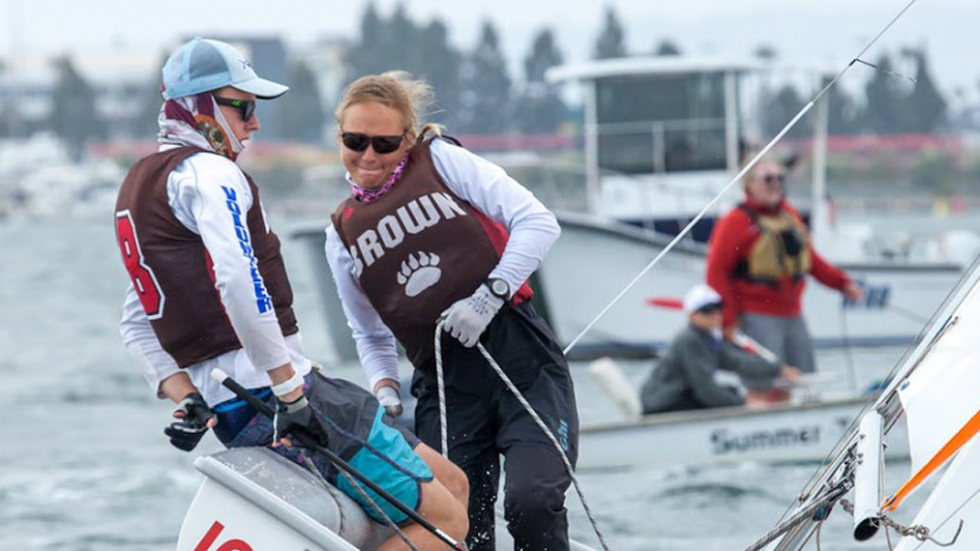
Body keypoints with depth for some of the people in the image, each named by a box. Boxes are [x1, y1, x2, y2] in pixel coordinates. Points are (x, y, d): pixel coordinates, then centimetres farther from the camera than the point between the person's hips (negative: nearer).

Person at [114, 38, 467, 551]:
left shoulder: (140, 184, 23)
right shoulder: (206, 173, -9)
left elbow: (136, 325, 21)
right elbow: (237, 278, -27)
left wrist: (185, 397, 7)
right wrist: (289, 387, -24)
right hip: (269, 394, -10)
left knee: (450, 482, 13)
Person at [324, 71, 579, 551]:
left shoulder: (441, 160, 3)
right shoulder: (342, 236, 15)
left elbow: (538, 222, -4)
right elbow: (370, 335, 24)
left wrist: (489, 295, -14)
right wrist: (384, 390, 4)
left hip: (521, 355, -4)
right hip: (444, 386, 4)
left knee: (532, 502, -23)